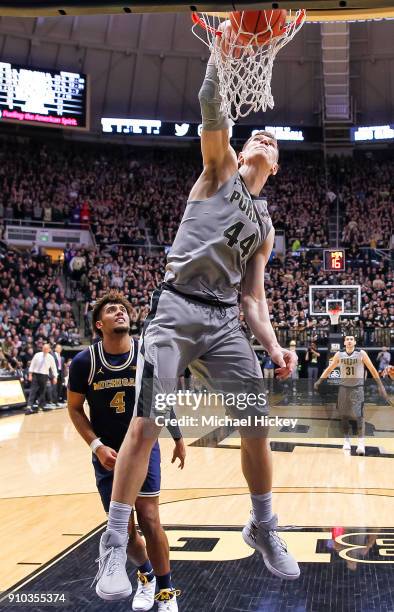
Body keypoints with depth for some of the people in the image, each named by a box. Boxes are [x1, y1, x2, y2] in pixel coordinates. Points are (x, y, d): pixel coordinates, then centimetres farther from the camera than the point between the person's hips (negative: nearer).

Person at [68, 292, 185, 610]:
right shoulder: (84, 361, -13)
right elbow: (75, 408, -1)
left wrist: (178, 439, 10)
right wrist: (97, 446, -12)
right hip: (108, 453, 1)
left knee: (149, 520, -7)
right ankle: (146, 575, 36)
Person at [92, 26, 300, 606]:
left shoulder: (264, 226, 22)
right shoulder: (219, 169, 12)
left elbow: (253, 296, 18)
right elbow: (211, 106, -6)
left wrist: (275, 348, 4)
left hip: (224, 320, 5)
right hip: (176, 309, -5)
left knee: (257, 428, 0)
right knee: (144, 426, -13)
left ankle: (264, 529, 23)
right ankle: (115, 547, -3)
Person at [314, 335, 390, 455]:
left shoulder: (361, 354, -6)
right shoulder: (339, 354, 1)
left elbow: (372, 370, -3)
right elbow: (329, 369, 11)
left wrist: (380, 385, -7)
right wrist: (319, 381, 6)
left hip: (357, 387, -3)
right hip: (344, 387, 3)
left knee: (359, 415, -11)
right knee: (344, 415, 6)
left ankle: (361, 443, -14)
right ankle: (347, 440, 18)